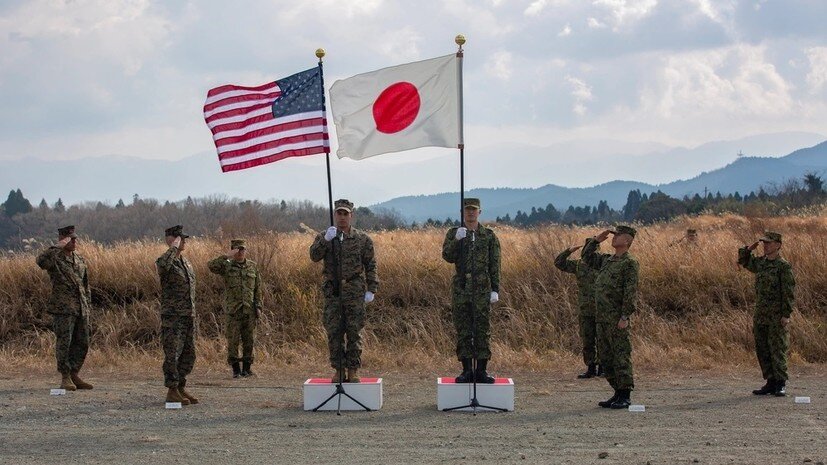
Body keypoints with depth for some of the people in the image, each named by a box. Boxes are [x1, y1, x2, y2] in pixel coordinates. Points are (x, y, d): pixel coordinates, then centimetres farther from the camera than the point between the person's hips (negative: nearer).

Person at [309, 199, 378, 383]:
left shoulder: (362, 239, 5)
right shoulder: (324, 237, 7)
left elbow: (371, 266, 5)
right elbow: (314, 256, -9)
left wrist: (371, 290, -2)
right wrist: (326, 240, -23)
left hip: (355, 292, -1)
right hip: (332, 292, 1)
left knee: (354, 332, -1)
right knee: (334, 332, 2)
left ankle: (353, 371, 5)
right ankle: (338, 370, 9)